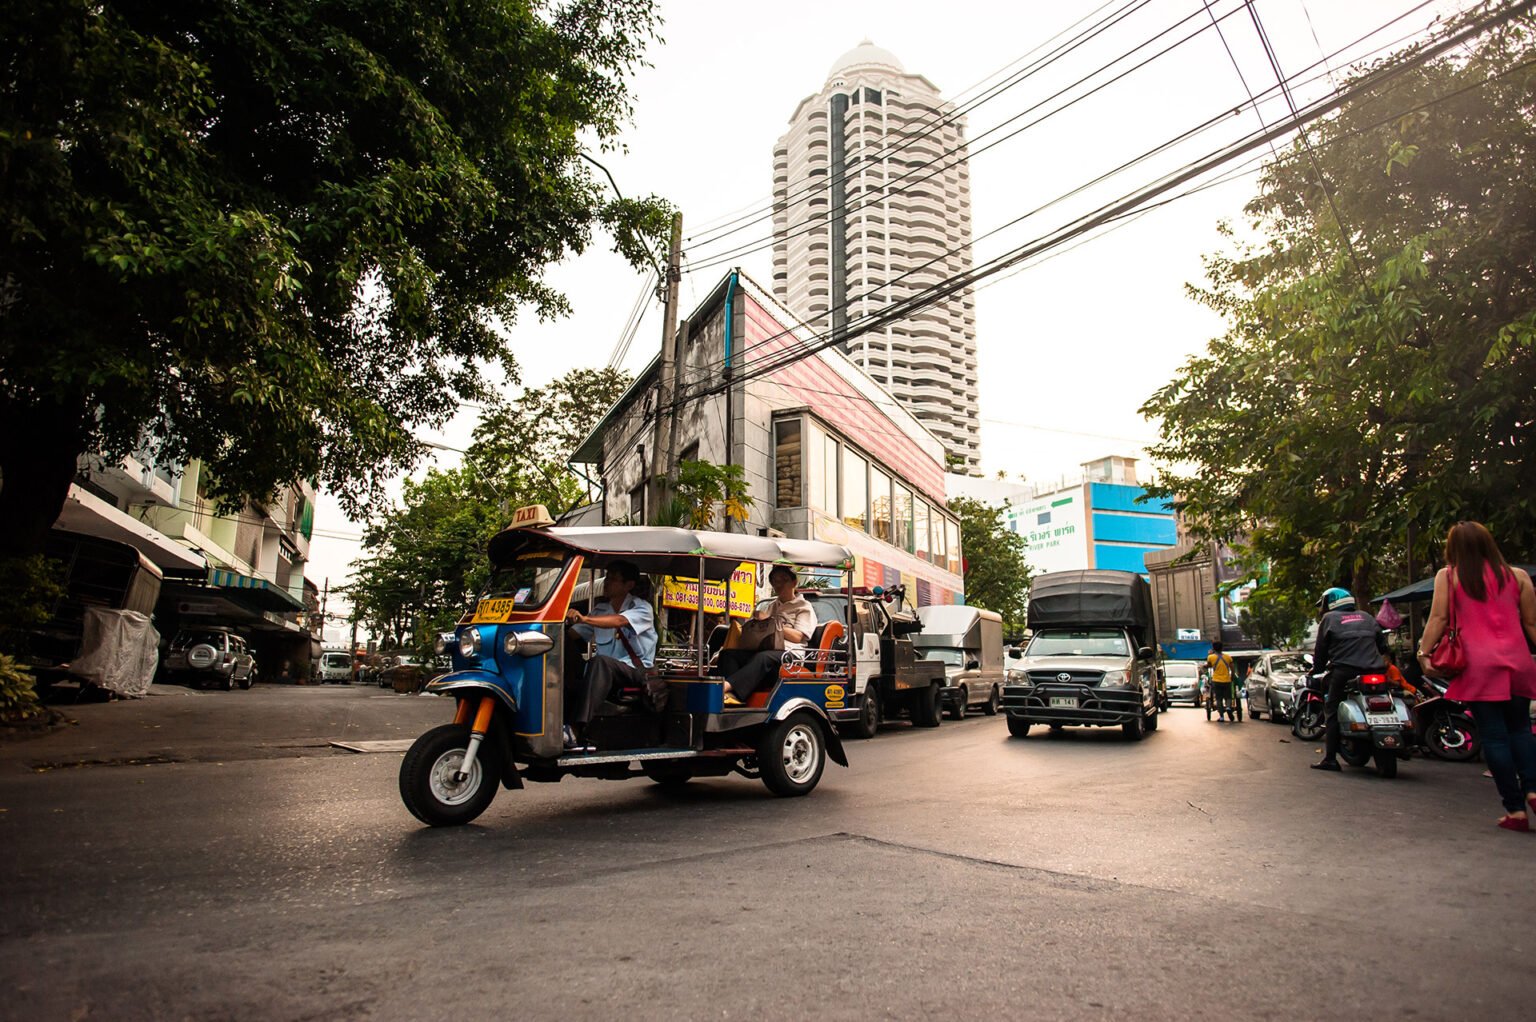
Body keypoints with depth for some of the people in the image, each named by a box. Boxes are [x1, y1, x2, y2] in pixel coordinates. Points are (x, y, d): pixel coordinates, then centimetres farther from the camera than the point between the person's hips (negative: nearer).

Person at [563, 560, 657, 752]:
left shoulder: (642, 608, -3)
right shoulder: (600, 609, 16)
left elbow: (620, 621, -25)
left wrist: (584, 618, -39)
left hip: (636, 671, -6)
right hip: (605, 671, 6)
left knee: (599, 662, -35)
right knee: (569, 675, -22)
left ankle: (576, 729, -43)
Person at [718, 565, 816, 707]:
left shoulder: (804, 606, 14)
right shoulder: (772, 607, 35)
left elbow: (797, 637, -1)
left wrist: (771, 622, -7)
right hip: (764, 649, 6)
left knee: (763, 657, -40)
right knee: (728, 653, -22)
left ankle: (726, 686, -58)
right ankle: (733, 695, -46)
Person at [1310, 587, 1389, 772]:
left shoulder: (1329, 618, 8)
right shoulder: (1366, 617, 21)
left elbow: (1321, 650, 6)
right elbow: (1382, 644, 19)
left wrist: (1317, 669, 18)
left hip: (1345, 671, -5)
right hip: (1375, 672, 5)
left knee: (1332, 711, 0)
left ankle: (1330, 757, -5)